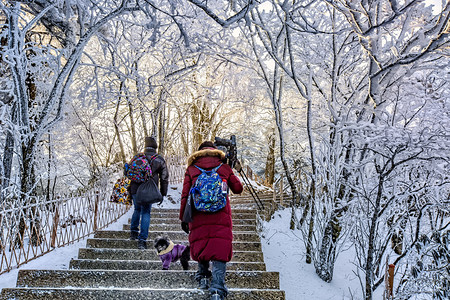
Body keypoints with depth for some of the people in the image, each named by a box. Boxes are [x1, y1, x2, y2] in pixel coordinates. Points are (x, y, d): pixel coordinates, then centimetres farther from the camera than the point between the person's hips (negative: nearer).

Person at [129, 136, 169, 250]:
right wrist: (163, 194, 13)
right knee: (146, 213, 3)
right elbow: (164, 178, 6)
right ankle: (142, 240, -2)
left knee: (137, 209, 24)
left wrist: (129, 191, 15)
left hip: (135, 189, 2)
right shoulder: (160, 160, 4)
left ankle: (133, 232, 26)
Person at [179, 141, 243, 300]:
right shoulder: (224, 168, 8)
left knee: (200, 245, 23)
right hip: (221, 217, -1)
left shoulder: (191, 169, 9)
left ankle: (203, 276, 32)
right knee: (220, 251, -1)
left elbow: (185, 196, 4)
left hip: (198, 217, 1)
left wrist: (183, 218, 11)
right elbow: (238, 189, 14)